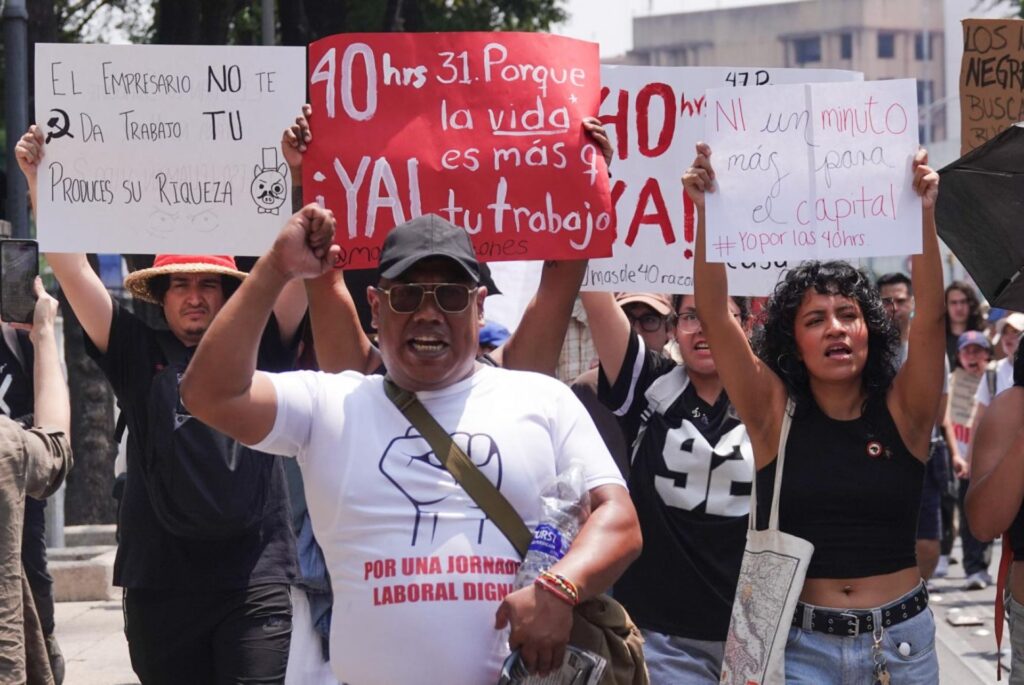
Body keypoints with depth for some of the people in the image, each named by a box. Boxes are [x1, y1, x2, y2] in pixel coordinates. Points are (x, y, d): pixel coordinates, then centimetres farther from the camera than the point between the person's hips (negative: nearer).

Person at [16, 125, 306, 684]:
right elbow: (72, 270, 4)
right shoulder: (139, 355, 8)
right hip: (160, 580, 2)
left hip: (256, 577, -1)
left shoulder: (257, 347, 7)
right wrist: (39, 181, -3)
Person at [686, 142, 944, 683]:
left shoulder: (901, 412, 1)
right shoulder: (777, 415, 0)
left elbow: (929, 314, -11)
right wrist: (705, 212, -18)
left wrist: (923, 211, -21)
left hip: (902, 639, 1)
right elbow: (716, 317, -8)